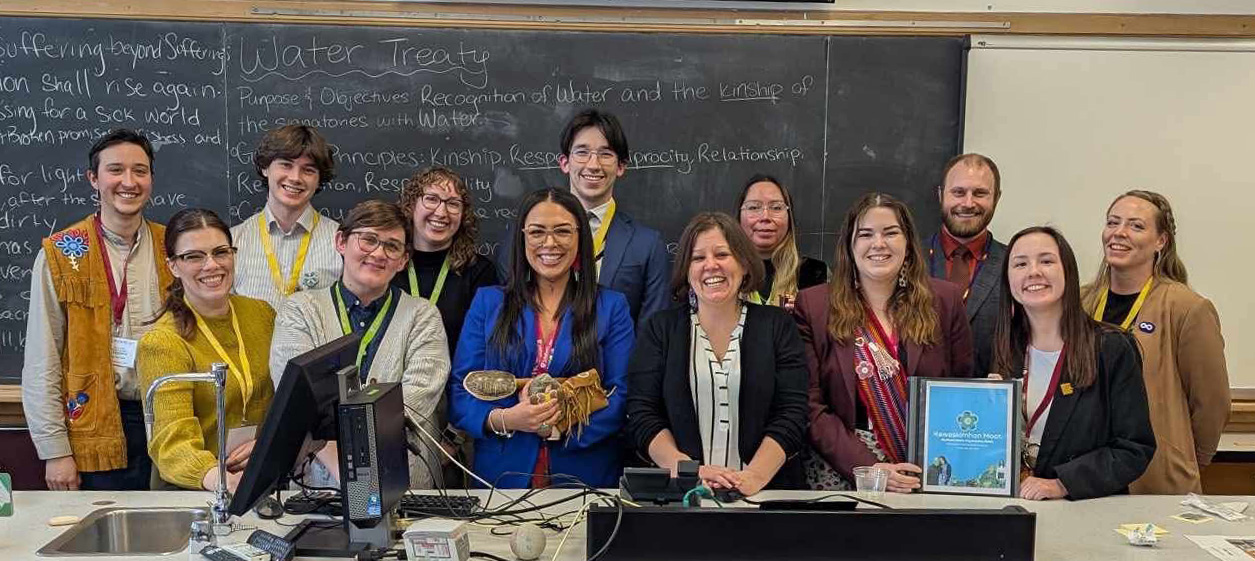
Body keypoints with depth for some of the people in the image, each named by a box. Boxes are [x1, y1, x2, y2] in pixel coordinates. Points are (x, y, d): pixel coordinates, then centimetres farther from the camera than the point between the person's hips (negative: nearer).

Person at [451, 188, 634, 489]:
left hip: (586, 476, -1)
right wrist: (504, 420, -15)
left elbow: (622, 397, 1)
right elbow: (460, 394, 5)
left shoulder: (611, 307, 9)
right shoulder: (487, 303, 11)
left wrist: (562, 426, -14)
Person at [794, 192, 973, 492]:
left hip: (930, 475, 1)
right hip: (840, 473, -1)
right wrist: (868, 467, -13)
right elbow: (811, 406, -2)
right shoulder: (812, 306, 3)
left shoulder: (945, 300, 9)